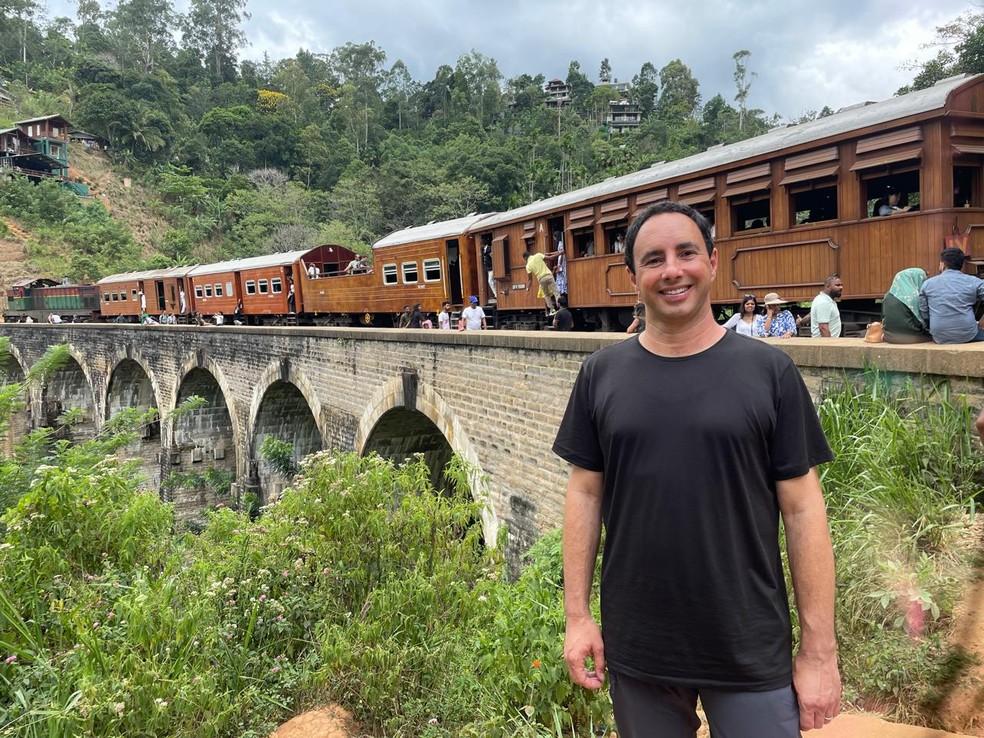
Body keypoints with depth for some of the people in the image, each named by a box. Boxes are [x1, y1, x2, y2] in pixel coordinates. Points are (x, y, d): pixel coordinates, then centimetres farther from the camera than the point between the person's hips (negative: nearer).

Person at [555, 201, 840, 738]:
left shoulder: (769, 372, -6)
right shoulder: (601, 374, -1)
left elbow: (803, 509, -6)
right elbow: (585, 493, 2)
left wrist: (818, 650, -6)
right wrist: (577, 615, 0)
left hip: (752, 652, -1)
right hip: (635, 649, 2)